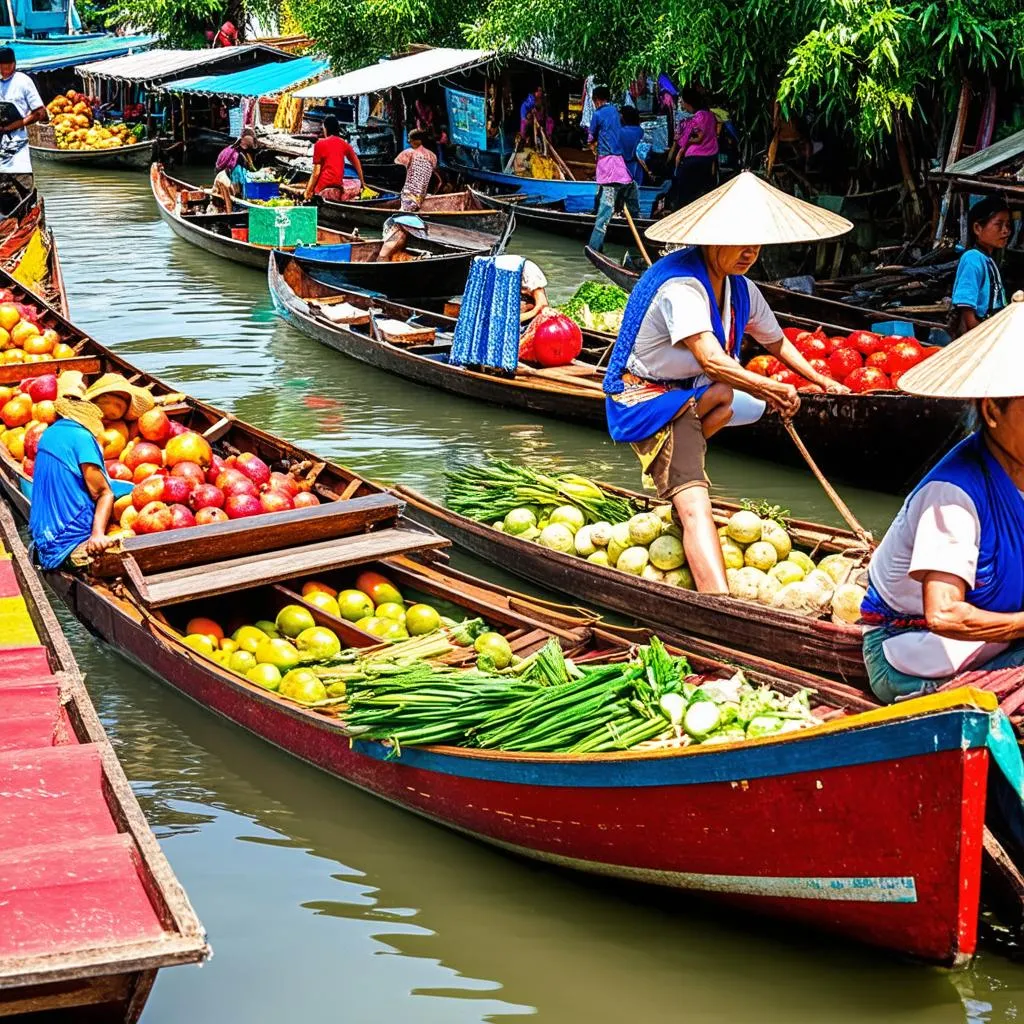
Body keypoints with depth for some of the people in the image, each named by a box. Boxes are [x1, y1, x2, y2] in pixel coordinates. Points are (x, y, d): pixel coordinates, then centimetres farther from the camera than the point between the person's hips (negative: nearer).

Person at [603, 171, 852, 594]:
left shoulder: (741, 288, 6)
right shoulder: (681, 285, -24)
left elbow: (776, 341, 21)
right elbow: (713, 362, -33)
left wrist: (822, 381, 14)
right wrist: (776, 389, -25)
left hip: (690, 391, 10)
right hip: (649, 397, -10)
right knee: (694, 504, -25)